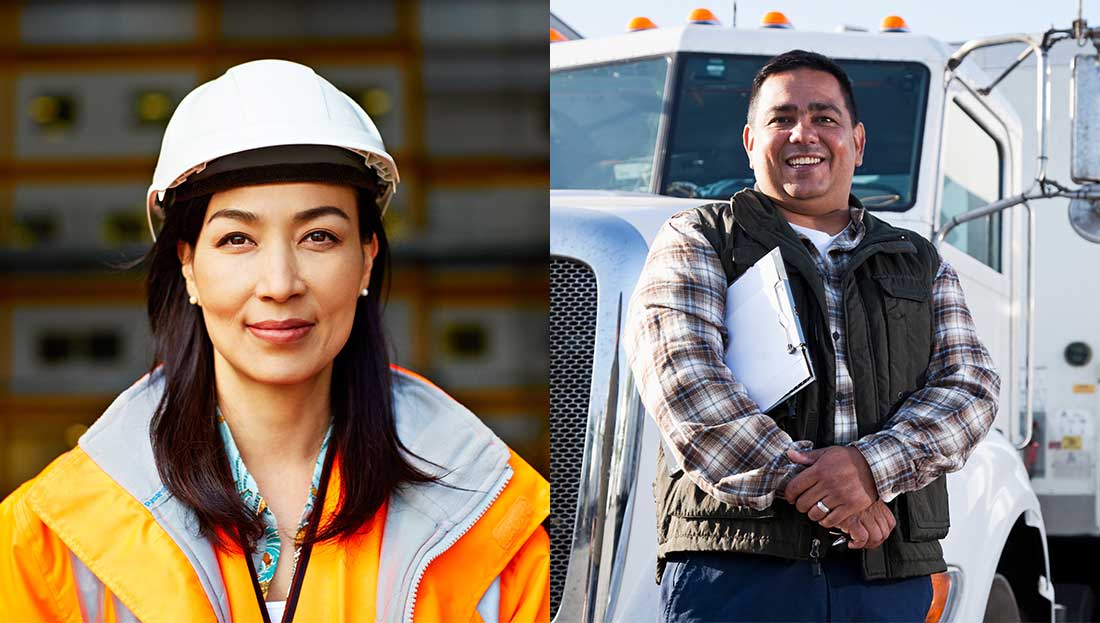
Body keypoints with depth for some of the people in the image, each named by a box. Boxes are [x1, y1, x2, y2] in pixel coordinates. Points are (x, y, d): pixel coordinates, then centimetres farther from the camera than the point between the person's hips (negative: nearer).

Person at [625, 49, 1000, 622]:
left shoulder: (921, 266, 21)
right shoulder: (697, 242, 10)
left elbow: (970, 384, 7)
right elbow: (680, 373, -6)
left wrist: (871, 467, -13)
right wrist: (802, 484, -16)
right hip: (734, 561, -3)